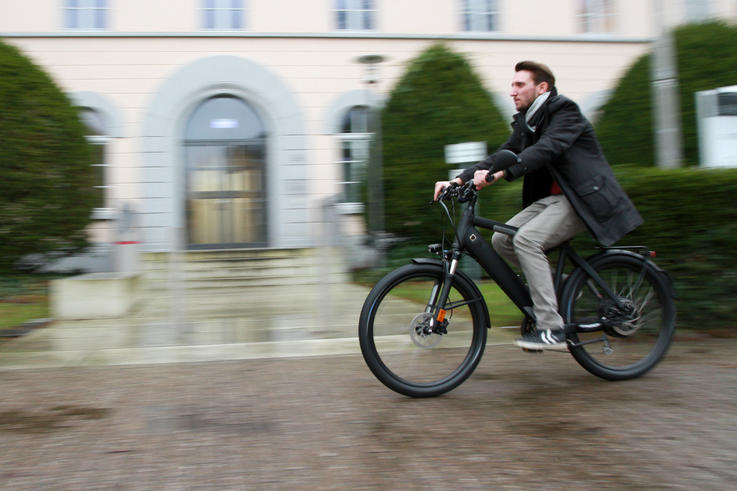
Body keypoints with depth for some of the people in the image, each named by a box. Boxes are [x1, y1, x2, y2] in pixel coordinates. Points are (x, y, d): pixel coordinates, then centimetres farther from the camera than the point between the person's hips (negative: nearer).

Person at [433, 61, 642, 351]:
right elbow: (504, 154, 6)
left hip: (581, 198, -8)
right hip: (550, 197, 8)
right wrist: (459, 180, -8)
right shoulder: (525, 121, 14)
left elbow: (545, 149, -28)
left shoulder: (565, 111, -11)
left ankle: (551, 329, -23)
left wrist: (499, 174, -40)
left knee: (526, 239, -26)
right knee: (501, 240, -8)